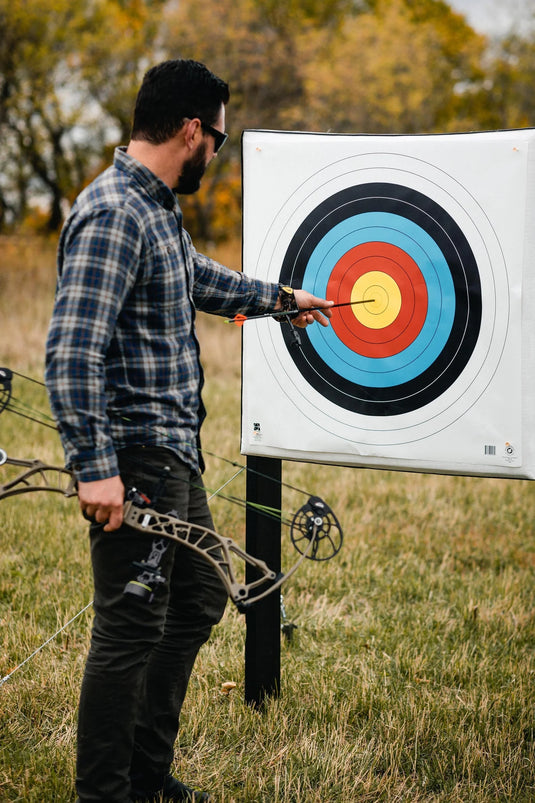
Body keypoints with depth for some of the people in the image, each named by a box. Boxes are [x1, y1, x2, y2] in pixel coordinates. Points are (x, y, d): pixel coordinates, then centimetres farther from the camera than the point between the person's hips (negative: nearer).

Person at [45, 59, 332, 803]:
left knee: (198, 601, 19)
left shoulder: (156, 208, 14)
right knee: (132, 628, -4)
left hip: (175, 453, 11)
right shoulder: (112, 215, -19)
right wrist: (95, 467, -28)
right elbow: (72, 352, -25)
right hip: (134, 459, -11)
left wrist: (279, 297, 47)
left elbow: (200, 277, 35)